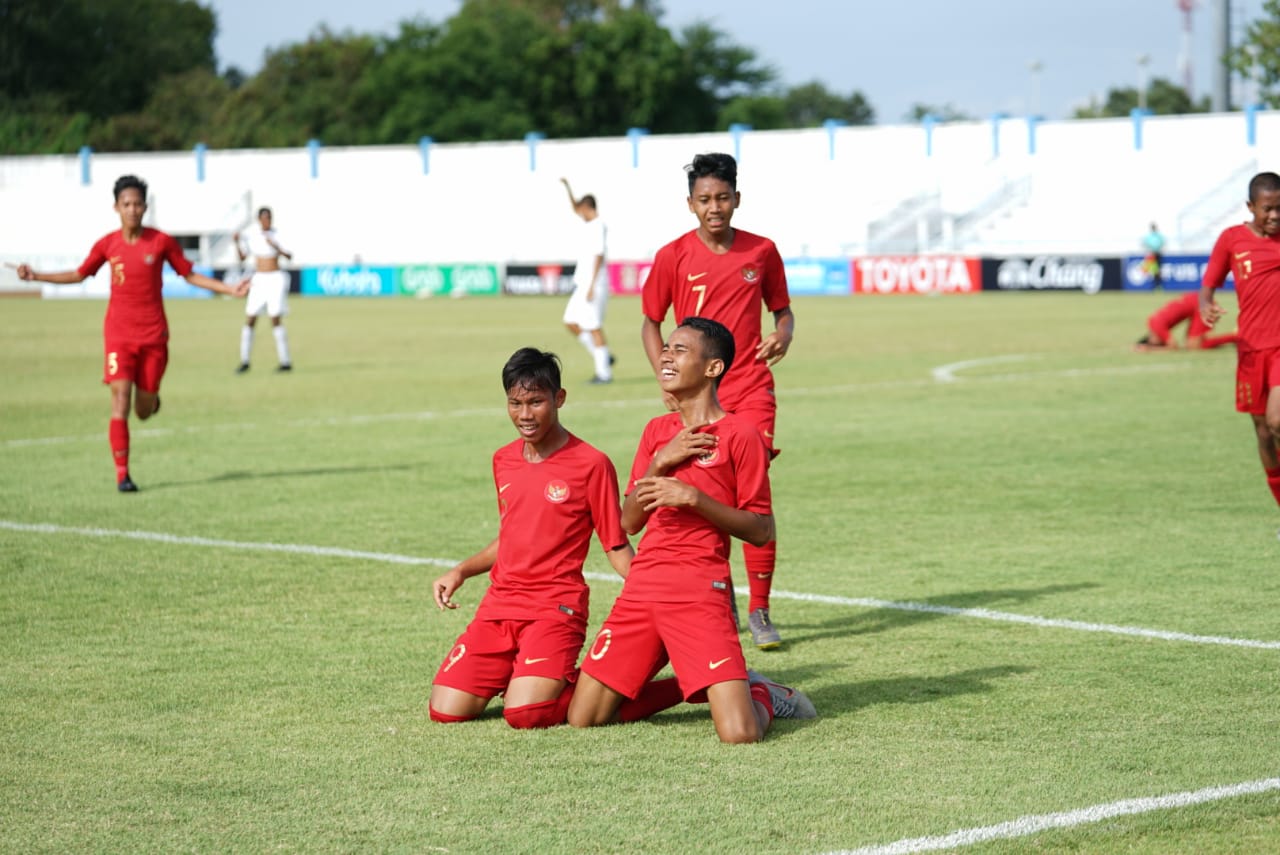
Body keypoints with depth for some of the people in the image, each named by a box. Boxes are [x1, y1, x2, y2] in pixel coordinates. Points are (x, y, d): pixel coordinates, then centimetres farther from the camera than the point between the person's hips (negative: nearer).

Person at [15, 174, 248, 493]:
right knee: (120, 404, -12)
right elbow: (79, 275, 14)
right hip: (118, 335, 0)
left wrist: (229, 289, 1)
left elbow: (190, 275, 8)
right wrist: (36, 276, 5)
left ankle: (151, 396, 44)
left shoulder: (162, 242, -3)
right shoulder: (107, 245, 0)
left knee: (144, 411, 6)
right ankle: (122, 474, -7)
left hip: (153, 335, 0)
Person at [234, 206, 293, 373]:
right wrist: (237, 241, -10)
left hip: (275, 279, -4)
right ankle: (244, 361, 11)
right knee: (249, 320, 1)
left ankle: (285, 361, -3)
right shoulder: (251, 233, 4)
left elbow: (289, 256, -15)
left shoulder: (277, 234, -8)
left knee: (275, 321, -10)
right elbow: (242, 257, 7)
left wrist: (275, 246, -30)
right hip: (259, 281, 4)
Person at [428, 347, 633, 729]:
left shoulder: (590, 464, -7)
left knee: (525, 713, -26)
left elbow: (617, 547, -3)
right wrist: (460, 572, 12)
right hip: (500, 604, 6)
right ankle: (518, 674, 20)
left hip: (556, 609, -6)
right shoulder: (503, 460, 12)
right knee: (446, 711, -7)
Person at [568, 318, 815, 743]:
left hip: (699, 591, -6)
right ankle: (688, 685, 22)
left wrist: (694, 498, -15)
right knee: (582, 718, 3)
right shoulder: (657, 430, 16)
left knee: (740, 734, -20)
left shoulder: (740, 435, -4)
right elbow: (629, 522, 11)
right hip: (642, 584, 6)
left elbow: (761, 530, -5)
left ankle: (761, 694, 16)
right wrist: (660, 462, -4)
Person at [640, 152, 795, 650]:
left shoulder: (761, 251, 2)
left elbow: (782, 309, 15)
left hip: (751, 388, 0)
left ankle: (759, 610, -3)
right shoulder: (673, 257, -1)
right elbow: (650, 323, 7)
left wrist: (782, 336, -7)